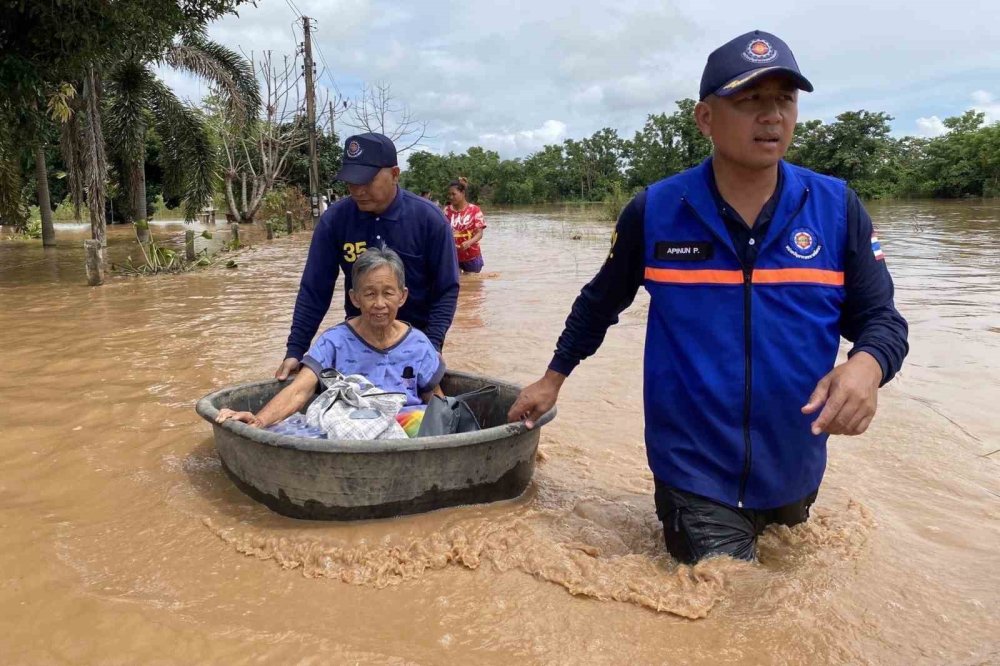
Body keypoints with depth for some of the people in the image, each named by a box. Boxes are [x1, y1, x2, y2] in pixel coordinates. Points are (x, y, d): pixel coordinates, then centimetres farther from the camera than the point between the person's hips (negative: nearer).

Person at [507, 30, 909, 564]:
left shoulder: (837, 209, -6)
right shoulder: (654, 211, -9)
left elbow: (880, 319, -3)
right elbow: (601, 301, 6)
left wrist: (866, 366, -26)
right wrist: (553, 378, 10)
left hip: (793, 470, 4)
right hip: (695, 471, -3)